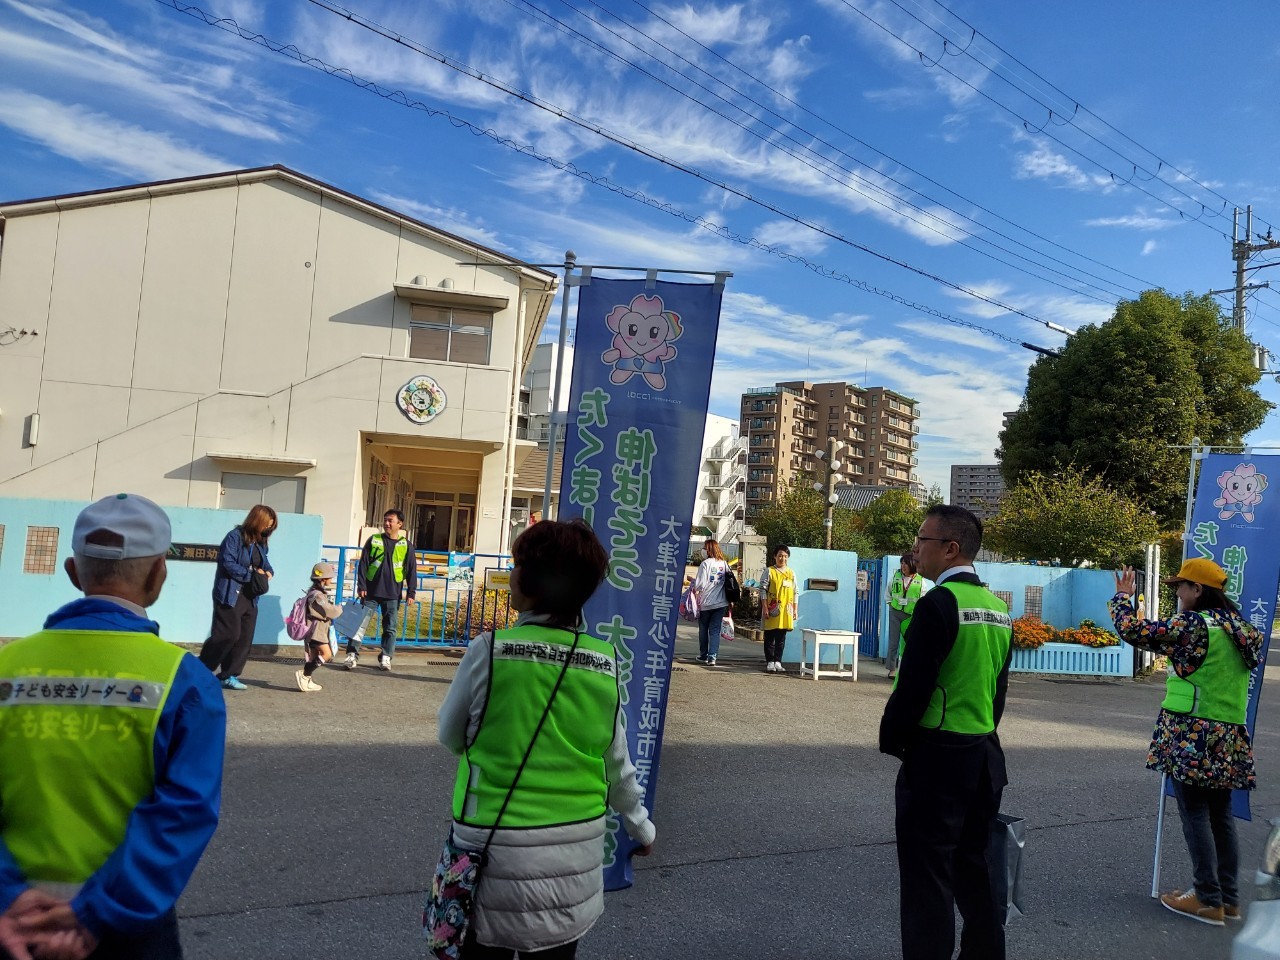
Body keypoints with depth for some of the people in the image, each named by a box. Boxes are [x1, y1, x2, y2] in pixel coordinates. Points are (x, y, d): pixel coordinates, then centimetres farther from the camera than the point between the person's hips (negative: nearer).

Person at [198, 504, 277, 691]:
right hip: (230, 596, -8)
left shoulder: (261, 543, 13)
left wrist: (268, 572, -5)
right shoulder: (235, 536, -11)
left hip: (250, 597, 8)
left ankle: (228, 676, 15)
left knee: (245, 638, 6)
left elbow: (265, 564, 19)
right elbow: (228, 563, -19)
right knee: (228, 635, -10)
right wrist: (252, 575, -17)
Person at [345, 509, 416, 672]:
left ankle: (385, 658, 14)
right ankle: (352, 655, 3)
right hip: (371, 591, 0)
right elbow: (363, 564, 2)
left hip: (392, 594, 0)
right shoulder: (373, 540, 3)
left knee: (390, 628, 5)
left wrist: (411, 592, -1)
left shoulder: (406, 545, 3)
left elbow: (412, 570, 4)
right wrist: (361, 586, -5)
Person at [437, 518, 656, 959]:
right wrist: (641, 826, 22)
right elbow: (617, 764, 5)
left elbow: (450, 735, 1)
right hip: (575, 856, 3)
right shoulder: (606, 663, -5)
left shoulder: (489, 650, -15)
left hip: (496, 856, -3)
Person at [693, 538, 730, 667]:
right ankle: (712, 657, -4)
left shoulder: (706, 563, -13)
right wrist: (729, 603, 12)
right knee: (715, 630, 5)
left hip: (706, 602, -3)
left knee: (703, 629, 14)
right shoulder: (724, 564, 2)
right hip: (721, 603, 3)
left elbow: (700, 585, -16)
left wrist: (693, 580, 5)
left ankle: (703, 656, 23)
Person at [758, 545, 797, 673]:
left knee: (781, 639, 8)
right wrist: (765, 608, -11)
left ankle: (778, 662, 15)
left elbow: (795, 593, 14)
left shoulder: (791, 573, 11)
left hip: (785, 611, 4)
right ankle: (770, 663, 9)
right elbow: (763, 590, -5)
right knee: (770, 638, 2)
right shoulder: (769, 571, -1)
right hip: (772, 610, -4)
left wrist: (794, 609, 9)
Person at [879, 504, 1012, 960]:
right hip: (985, 756, 8)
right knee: (974, 871, 20)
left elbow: (913, 687, -19)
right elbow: (999, 687, 13)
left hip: (937, 759, -8)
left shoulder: (939, 603, -18)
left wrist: (890, 740, -4)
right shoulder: (999, 608, 8)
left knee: (928, 880, 2)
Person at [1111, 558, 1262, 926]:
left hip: (1192, 735, -8)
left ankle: (1208, 900, 4)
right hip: (1230, 737, 8)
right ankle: (1229, 898, 20)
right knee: (1220, 814, 14)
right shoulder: (1241, 628, 10)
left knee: (1195, 814, 0)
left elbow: (1132, 630, -13)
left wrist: (1123, 596, 4)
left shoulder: (1191, 624, -14)